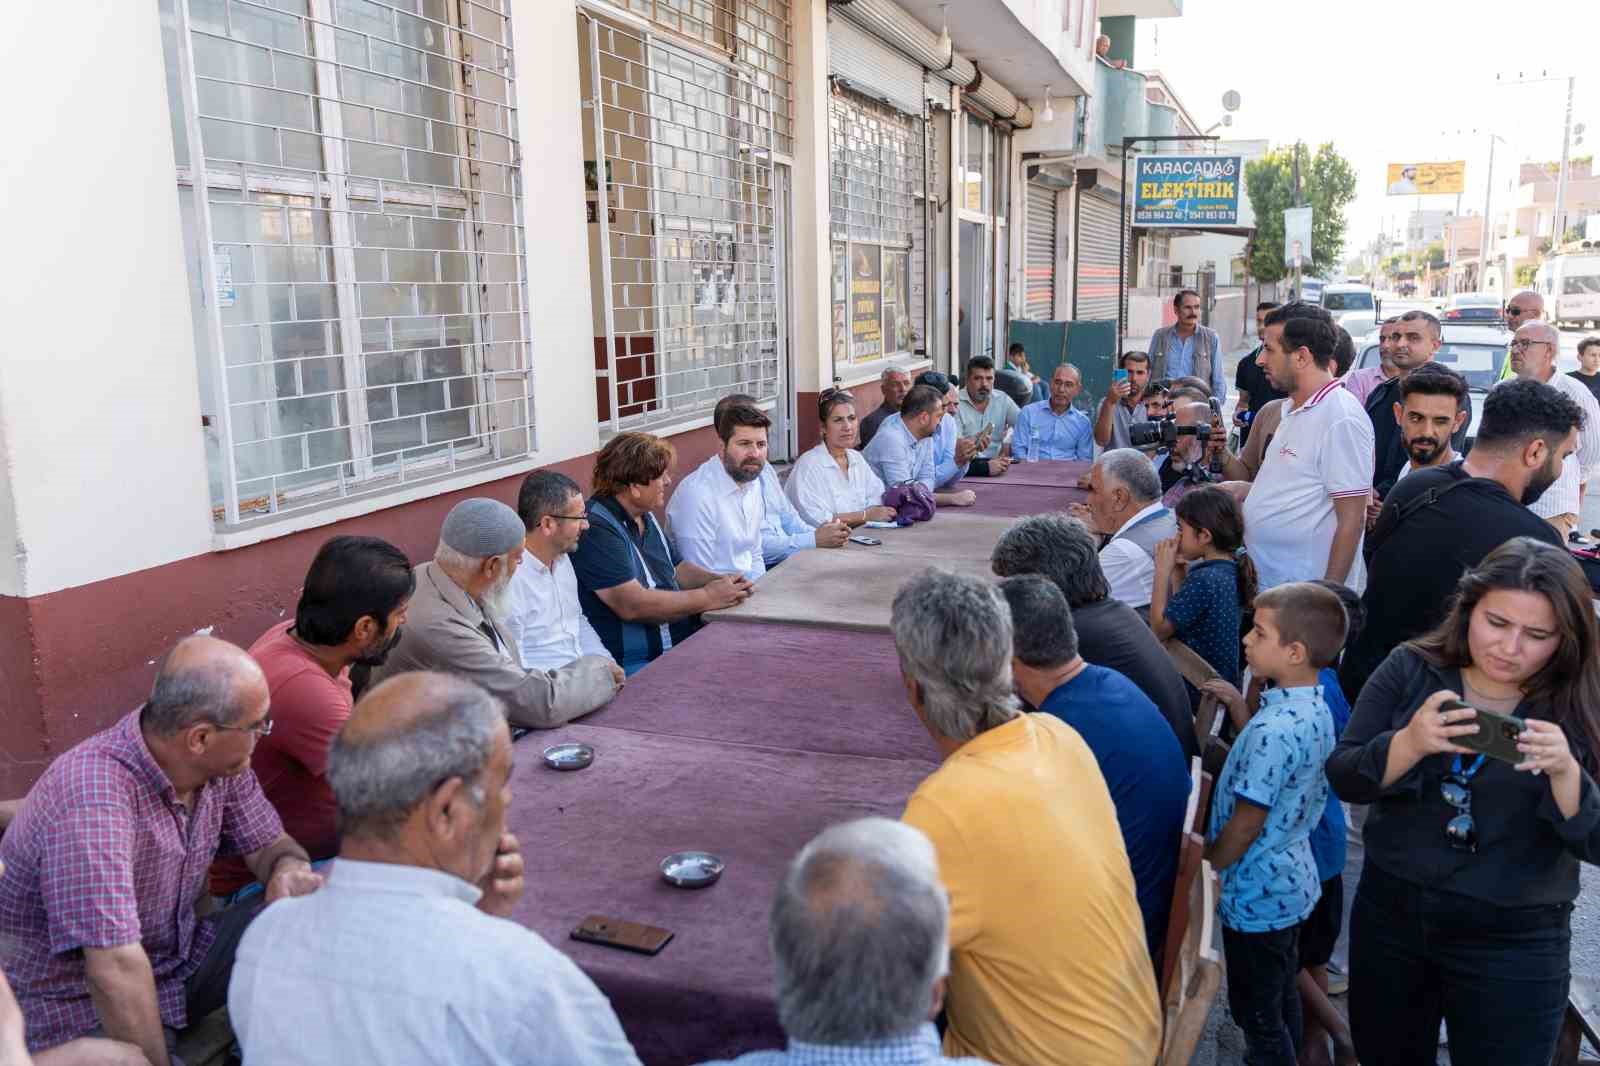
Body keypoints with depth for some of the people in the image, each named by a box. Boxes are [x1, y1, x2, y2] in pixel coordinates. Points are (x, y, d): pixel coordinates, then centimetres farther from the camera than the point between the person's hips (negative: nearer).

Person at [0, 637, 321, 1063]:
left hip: (179, 957, 7)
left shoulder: (219, 762, -10)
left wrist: (290, 869, -20)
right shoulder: (93, 796, -32)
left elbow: (270, 843, 3)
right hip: (81, 1001, -7)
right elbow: (115, 970, -32)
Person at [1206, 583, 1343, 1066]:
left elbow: (1244, 827, -23)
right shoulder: (1315, 709, -2)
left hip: (1257, 894, -9)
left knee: (1255, 1009, 10)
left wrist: (1204, 867, -9)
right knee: (1283, 992, 26)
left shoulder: (1275, 729, -31)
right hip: (1290, 881, 9)